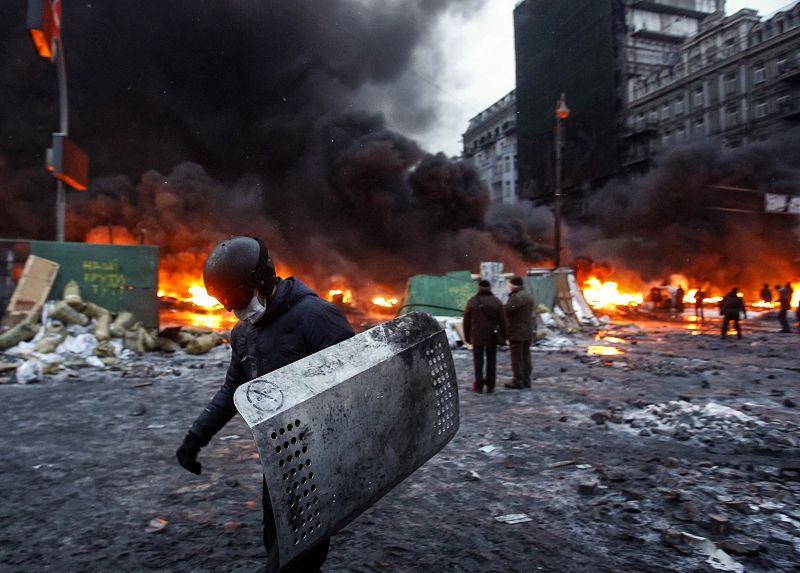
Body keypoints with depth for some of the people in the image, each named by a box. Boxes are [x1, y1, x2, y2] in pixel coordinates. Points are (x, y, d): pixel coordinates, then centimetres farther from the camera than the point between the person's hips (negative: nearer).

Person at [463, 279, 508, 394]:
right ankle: (490, 386, 13)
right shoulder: (496, 302, -2)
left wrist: (467, 336, 12)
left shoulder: (472, 302, -3)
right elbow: (503, 321, -2)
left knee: (478, 361, 7)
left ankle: (479, 386, 8)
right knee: (491, 361, 10)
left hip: (477, 337, -1)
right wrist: (503, 337, 6)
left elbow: (466, 321, 2)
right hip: (492, 337, 1)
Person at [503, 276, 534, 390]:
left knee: (517, 358, -1)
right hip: (528, 332, 9)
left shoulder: (516, 297, -19)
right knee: (526, 356, 13)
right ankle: (526, 380, 19)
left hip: (517, 332, -9)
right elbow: (530, 313, 12)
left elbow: (504, 311, -24)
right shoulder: (529, 295, 12)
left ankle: (518, 381, 3)